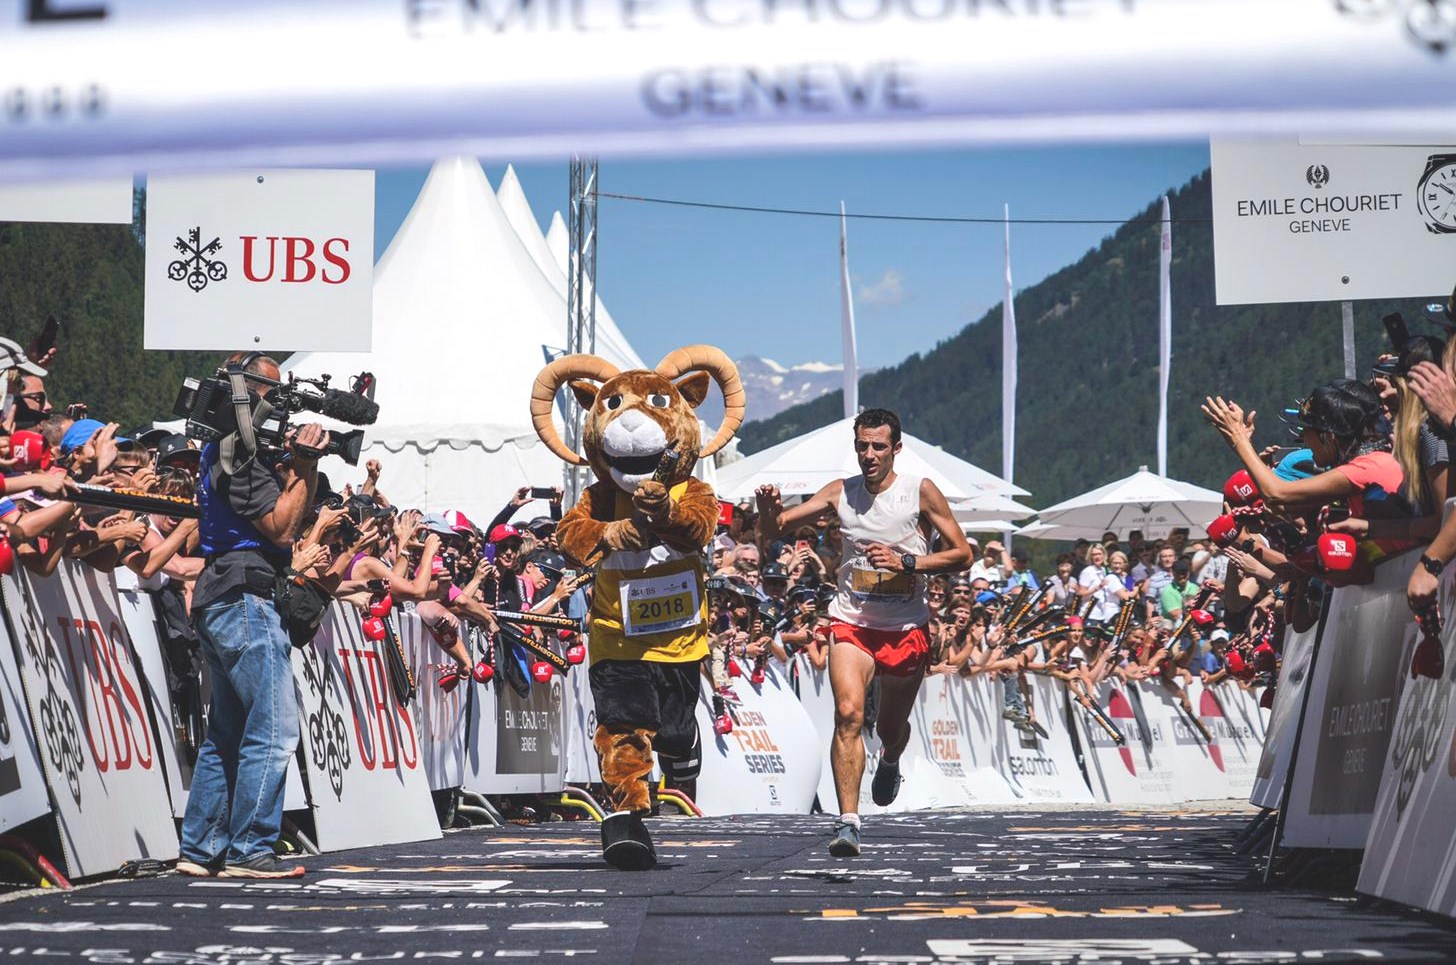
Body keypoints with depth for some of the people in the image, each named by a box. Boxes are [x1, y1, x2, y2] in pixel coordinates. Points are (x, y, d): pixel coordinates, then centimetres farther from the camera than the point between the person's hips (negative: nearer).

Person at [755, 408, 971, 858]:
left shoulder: (921, 492, -4)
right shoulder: (841, 493, 2)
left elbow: (961, 554, -3)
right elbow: (773, 531, 4)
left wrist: (905, 561, -16)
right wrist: (769, 508, -20)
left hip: (907, 627, 0)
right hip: (852, 622, 0)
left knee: (891, 727, 15)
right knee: (848, 713, -22)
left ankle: (890, 761, 53)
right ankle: (848, 822, -24)